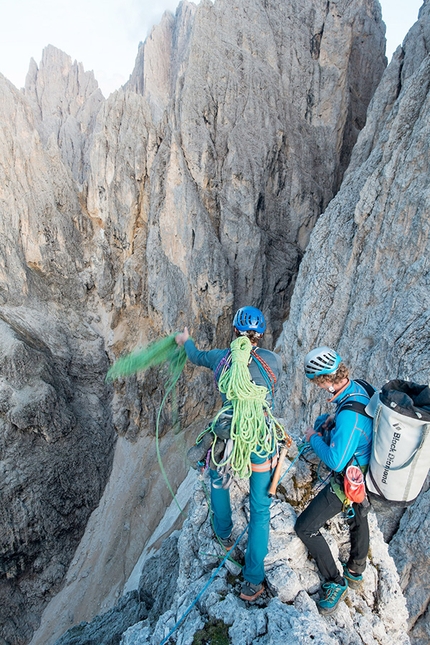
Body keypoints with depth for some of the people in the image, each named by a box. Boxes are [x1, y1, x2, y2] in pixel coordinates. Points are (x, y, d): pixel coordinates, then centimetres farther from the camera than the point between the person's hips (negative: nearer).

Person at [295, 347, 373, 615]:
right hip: (366, 472, 10)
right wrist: (325, 421, -4)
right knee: (359, 517, 31)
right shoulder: (357, 387, -10)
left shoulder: (350, 414, -39)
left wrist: (314, 439, -18)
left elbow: (335, 461, -34)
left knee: (305, 527, 1)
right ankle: (356, 571, 55)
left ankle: (335, 582, 19)